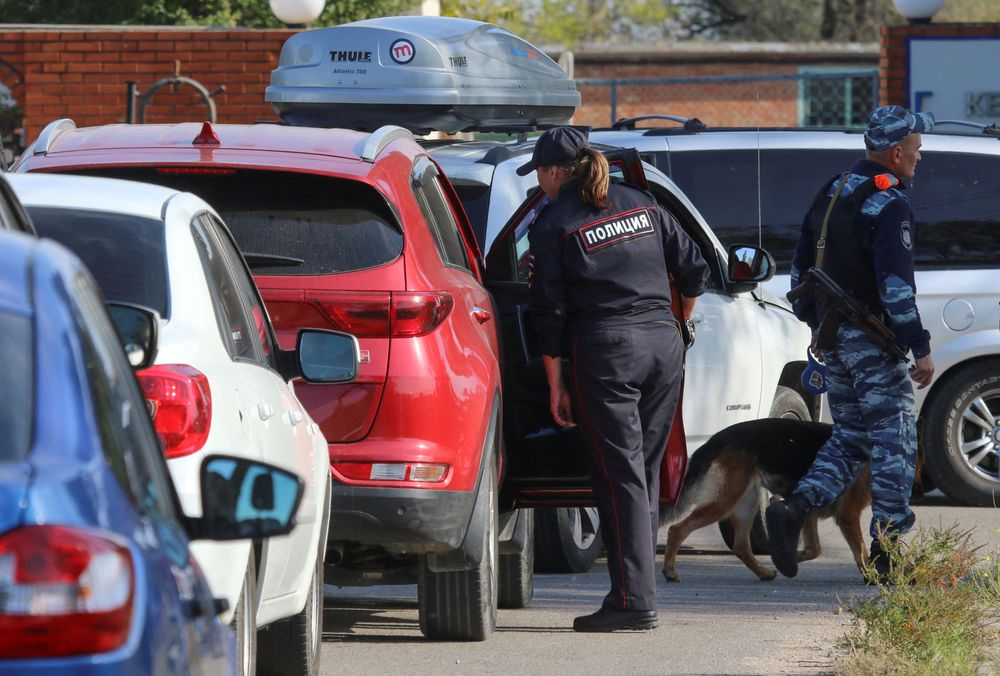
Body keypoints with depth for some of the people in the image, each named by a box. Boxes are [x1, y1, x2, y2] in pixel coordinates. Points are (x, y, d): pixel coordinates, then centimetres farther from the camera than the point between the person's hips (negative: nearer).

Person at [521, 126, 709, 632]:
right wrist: (678, 324, 32)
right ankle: (636, 586, 16)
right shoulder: (640, 204, 13)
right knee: (645, 472, 13)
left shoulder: (553, 225, -2)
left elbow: (549, 313, -3)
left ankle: (634, 600, -8)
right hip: (663, 344, 6)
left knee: (619, 476, -4)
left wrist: (556, 385, 2)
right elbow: (693, 271, 14)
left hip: (607, 352, -6)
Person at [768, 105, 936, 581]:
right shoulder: (889, 204, -15)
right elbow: (895, 283, -22)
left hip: (833, 339, 8)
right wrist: (920, 347, -20)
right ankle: (887, 549, -1)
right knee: (894, 440, 0)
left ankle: (792, 510, -6)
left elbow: (801, 264, 19)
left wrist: (813, 322, 28)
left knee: (850, 435, 14)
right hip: (873, 340, -8)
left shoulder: (832, 192, 12)